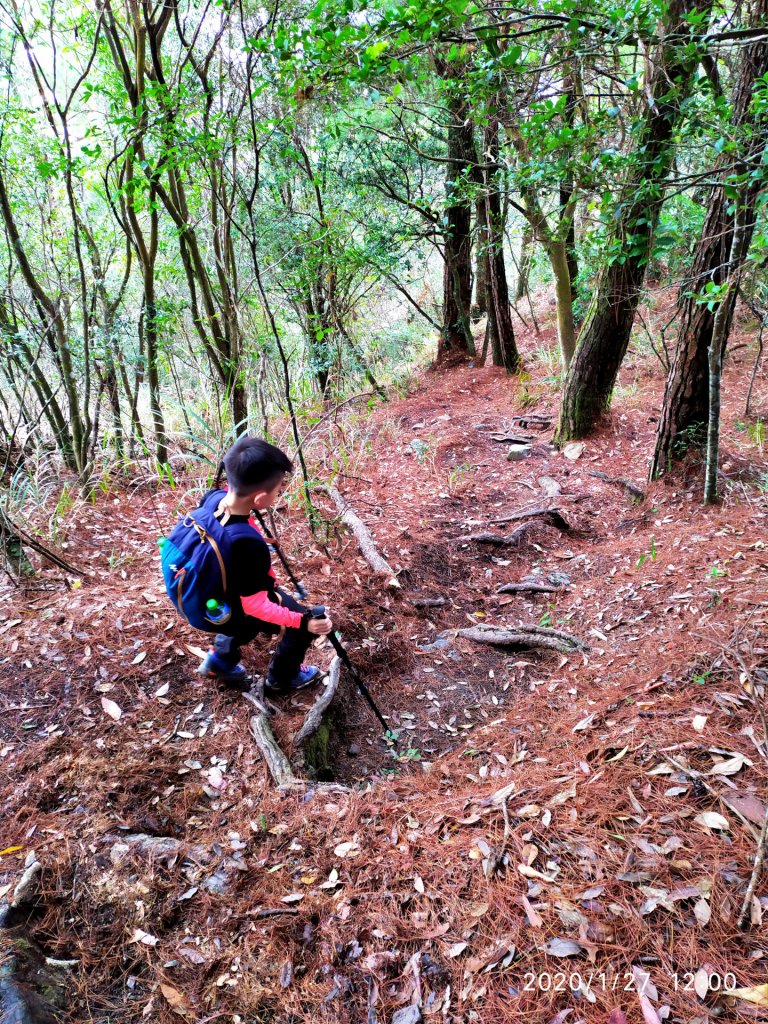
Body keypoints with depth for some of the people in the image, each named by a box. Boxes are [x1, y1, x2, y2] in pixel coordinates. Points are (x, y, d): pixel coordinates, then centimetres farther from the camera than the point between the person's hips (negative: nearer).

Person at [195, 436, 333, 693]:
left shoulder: (213, 497, -23)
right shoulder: (248, 544, -44)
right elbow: (256, 606, -30)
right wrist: (304, 621, -24)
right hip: (233, 613, -7)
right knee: (307, 623, 13)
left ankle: (221, 660, 46)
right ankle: (280, 680, 37)